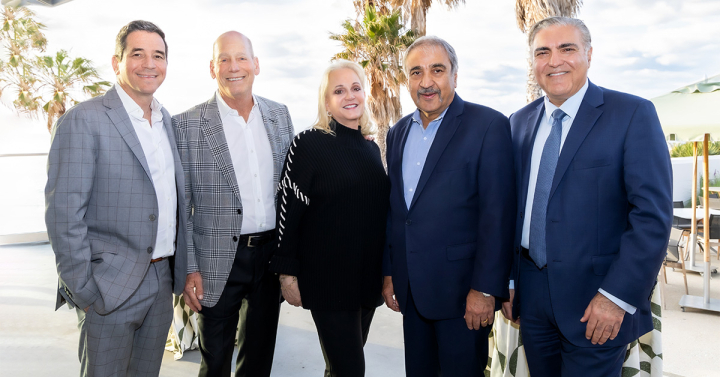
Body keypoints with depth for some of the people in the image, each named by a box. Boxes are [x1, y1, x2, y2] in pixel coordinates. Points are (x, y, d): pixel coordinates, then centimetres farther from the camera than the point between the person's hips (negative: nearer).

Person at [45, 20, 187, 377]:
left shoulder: (167, 120, 10)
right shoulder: (83, 120, -11)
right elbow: (63, 213, -14)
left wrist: (180, 268, 10)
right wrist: (83, 290, -14)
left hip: (162, 282, 6)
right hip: (111, 287, -6)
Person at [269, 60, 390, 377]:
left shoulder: (371, 148, 10)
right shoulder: (309, 143, -9)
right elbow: (288, 211, -10)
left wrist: (387, 270, 15)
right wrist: (287, 273, -12)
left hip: (368, 277, 6)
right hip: (327, 277, -6)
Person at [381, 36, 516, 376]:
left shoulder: (488, 125, -10)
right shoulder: (398, 133, 10)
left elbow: (498, 213, -14)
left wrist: (486, 288, -16)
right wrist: (389, 272, 13)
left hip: (461, 287, -5)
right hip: (410, 289, 6)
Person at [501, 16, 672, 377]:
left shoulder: (633, 114, -8)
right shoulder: (519, 121, 7)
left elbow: (653, 214, -13)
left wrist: (617, 296, -17)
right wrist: (506, 279, 8)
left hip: (593, 300, -4)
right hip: (531, 294, 5)